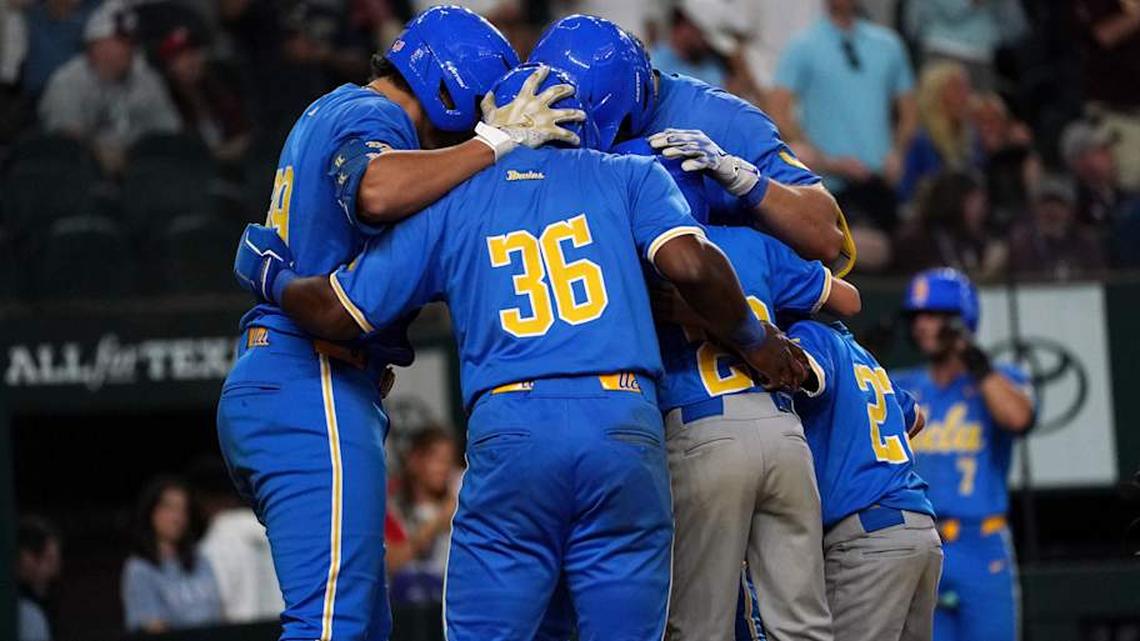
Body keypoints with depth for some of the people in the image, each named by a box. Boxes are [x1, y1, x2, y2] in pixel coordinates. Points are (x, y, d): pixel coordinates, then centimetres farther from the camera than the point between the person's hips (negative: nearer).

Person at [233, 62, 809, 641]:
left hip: (508, 432, 0)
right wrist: (753, 340, 14)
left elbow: (339, 312, 15)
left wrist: (274, 276, 35)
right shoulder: (627, 176, 16)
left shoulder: (450, 202, 17)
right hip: (626, 426, 0)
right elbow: (691, 265, -2)